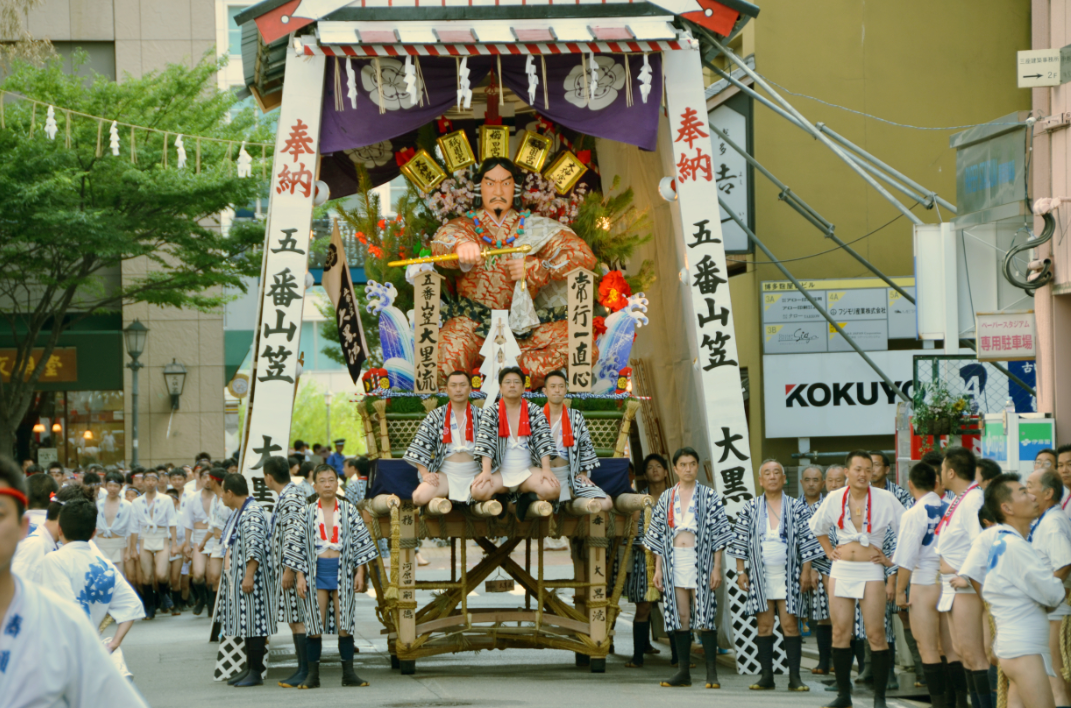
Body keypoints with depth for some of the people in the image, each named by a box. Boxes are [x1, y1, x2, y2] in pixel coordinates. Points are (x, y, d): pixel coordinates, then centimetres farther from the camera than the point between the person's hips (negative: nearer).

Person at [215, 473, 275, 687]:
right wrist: (224, 575, 28)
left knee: (253, 621, -8)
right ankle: (249, 668, 15)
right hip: (236, 577, 10)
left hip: (250, 579, -10)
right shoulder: (238, 513, 18)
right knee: (245, 622, 11)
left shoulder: (252, 513, -15)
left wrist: (249, 575, -26)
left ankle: (256, 672, -7)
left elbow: (255, 547, -22)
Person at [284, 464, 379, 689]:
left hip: (342, 570, 0)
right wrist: (300, 576, -3)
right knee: (314, 625, -1)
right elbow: (297, 547, 4)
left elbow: (360, 542, 6)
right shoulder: (307, 513, 4)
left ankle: (349, 674, 5)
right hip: (315, 571, 0)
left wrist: (360, 573, 0)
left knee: (344, 623, -1)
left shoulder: (349, 510, 6)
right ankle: (312, 675, 5)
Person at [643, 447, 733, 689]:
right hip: (673, 562, 3)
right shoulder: (665, 498, 12)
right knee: (680, 616, 3)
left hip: (700, 559, -3)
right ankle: (683, 671, 7)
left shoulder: (709, 496, 2)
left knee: (705, 614, -8)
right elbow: (658, 536, 12)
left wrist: (717, 568, -8)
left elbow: (718, 534, -1)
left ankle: (712, 672, -6)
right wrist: (658, 568, 6)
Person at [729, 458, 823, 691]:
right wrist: (740, 572, 2)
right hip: (759, 575, 2)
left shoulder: (797, 508, 3)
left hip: (788, 576, -1)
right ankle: (766, 676, 6)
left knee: (790, 624, -4)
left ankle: (795, 677, -1)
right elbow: (740, 542, 7)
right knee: (764, 626, 2)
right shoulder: (750, 509, 7)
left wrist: (806, 572, -3)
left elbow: (806, 541, 3)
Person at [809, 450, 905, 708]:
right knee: (840, 633, 4)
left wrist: (892, 558, -3)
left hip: (870, 571, -3)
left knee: (875, 634, -6)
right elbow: (817, 526, 24)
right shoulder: (834, 499, 5)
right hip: (840, 570, 3)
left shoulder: (885, 499, -5)